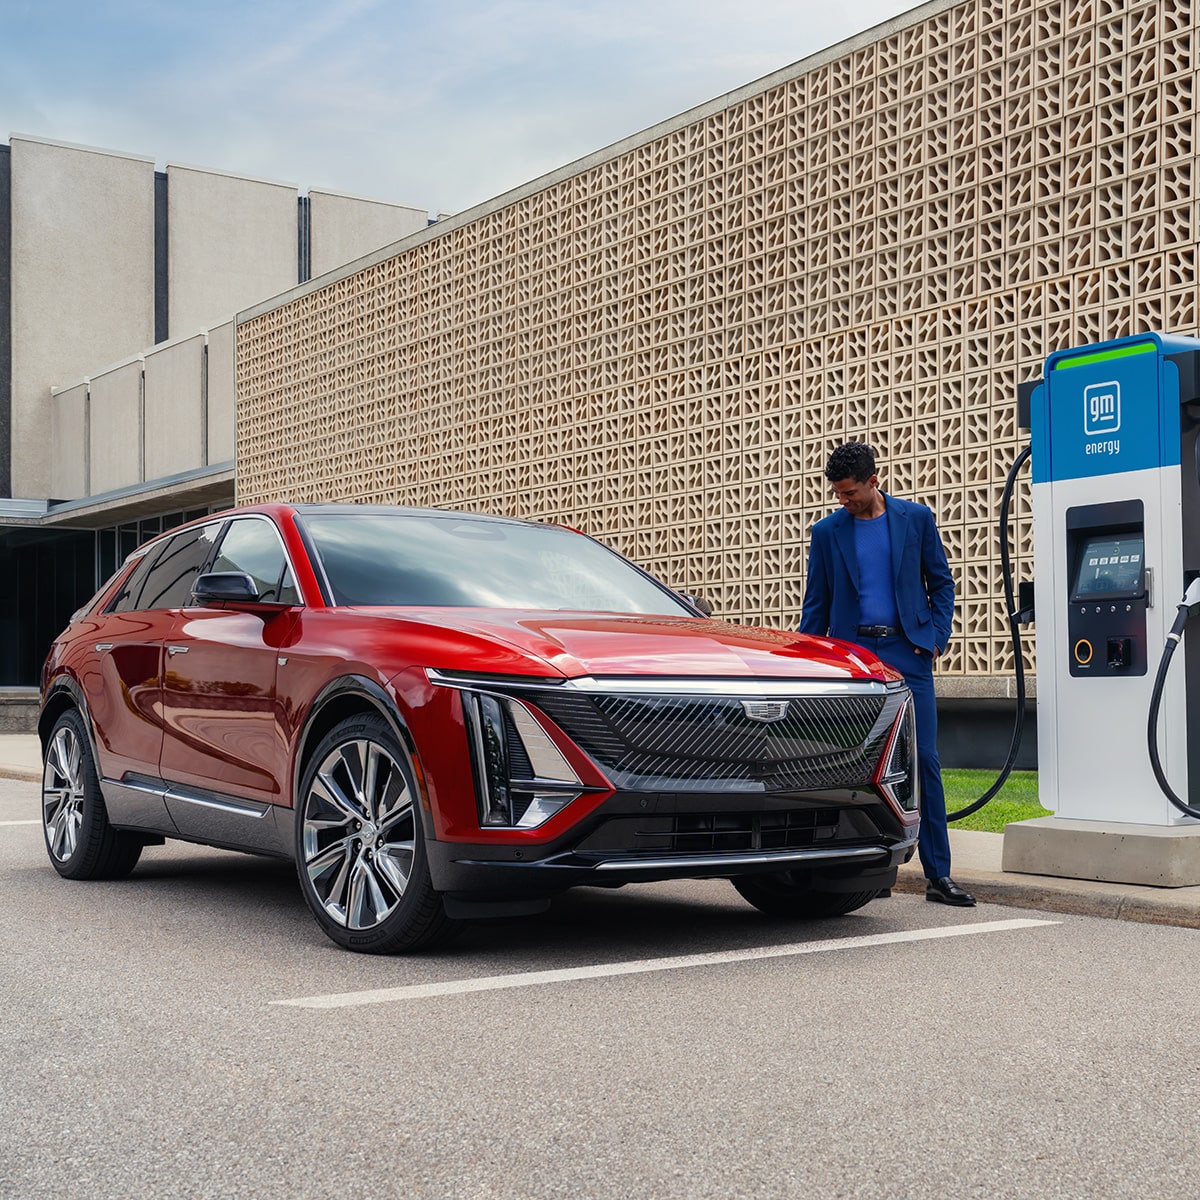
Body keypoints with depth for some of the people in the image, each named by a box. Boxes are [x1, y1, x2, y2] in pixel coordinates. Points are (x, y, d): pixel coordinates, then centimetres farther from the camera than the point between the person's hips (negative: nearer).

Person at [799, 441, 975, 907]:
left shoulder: (915, 518, 5)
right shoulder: (827, 531, 7)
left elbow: (942, 584, 10)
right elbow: (815, 605, 10)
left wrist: (934, 638, -2)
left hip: (907, 653, -1)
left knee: (924, 760, -4)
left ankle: (938, 875, -1)